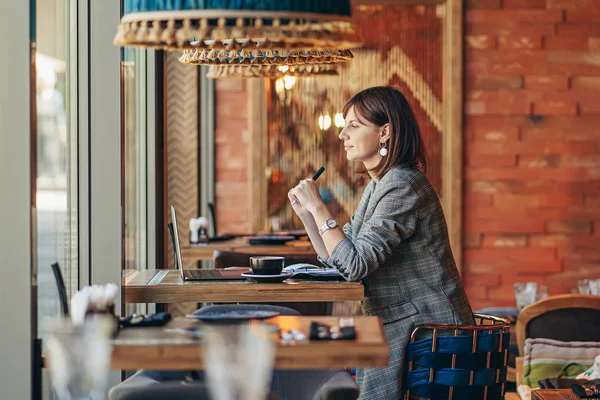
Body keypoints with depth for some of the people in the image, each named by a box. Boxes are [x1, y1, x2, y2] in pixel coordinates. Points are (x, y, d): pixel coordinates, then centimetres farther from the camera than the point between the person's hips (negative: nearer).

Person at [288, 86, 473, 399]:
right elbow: (338, 261, 14)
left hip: (426, 330, -9)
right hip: (397, 329, 9)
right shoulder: (378, 186, 14)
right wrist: (306, 212, 4)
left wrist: (318, 207, -16)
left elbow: (354, 266, -22)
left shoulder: (403, 186, -17)